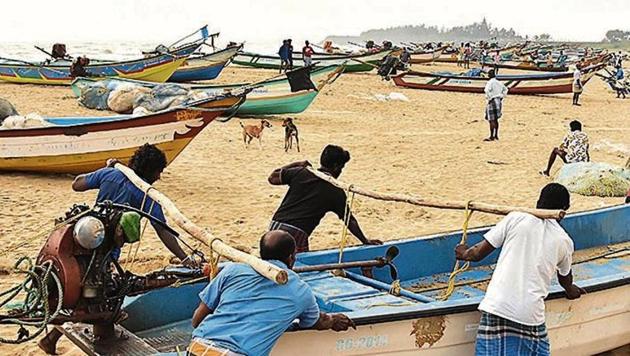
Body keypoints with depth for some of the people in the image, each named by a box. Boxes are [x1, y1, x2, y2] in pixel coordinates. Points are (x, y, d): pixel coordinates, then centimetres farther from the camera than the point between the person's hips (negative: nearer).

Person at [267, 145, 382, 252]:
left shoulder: (300, 173, 7)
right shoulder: (336, 192, 1)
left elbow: (272, 178, 18)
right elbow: (349, 220, 6)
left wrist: (296, 165, 25)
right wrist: (366, 241, 18)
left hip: (274, 225, 5)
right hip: (296, 234, -5)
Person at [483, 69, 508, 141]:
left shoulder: (490, 82, -14)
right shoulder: (499, 82, 10)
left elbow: (487, 90, -31)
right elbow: (505, 89, 23)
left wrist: (489, 98, -18)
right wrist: (502, 97, 19)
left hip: (492, 101, -8)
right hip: (499, 101, 8)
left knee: (491, 120, -4)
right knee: (495, 119, 17)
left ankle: (491, 137, -2)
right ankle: (496, 135, 21)